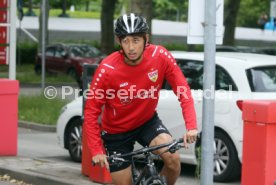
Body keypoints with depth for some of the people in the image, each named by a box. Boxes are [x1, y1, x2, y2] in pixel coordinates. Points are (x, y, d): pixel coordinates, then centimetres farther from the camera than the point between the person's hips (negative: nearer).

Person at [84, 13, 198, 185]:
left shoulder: (160, 56, -22)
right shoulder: (107, 69, -27)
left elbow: (183, 91, -16)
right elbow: (91, 112, -19)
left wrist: (191, 126, -29)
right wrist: (96, 151, -25)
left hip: (147, 121, 2)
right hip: (116, 131, -1)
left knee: (173, 158, -23)